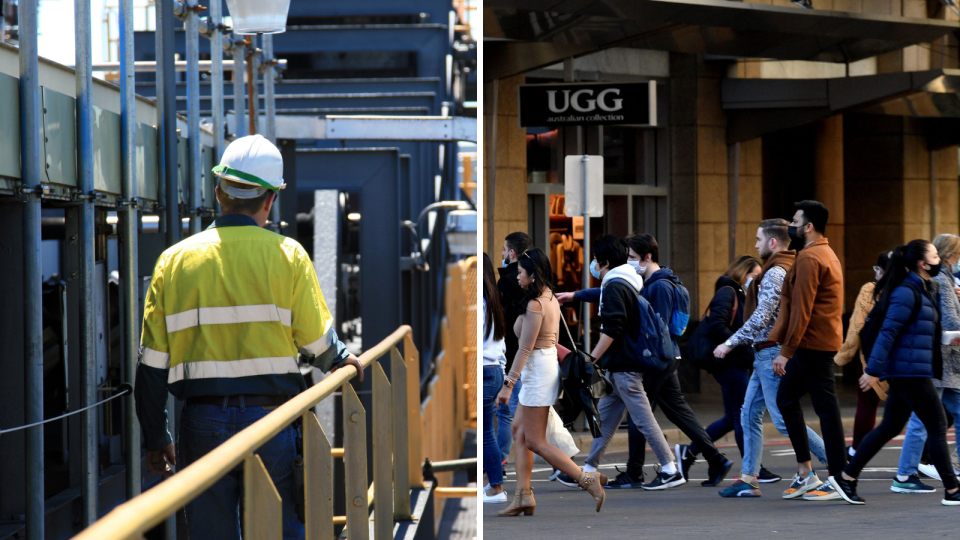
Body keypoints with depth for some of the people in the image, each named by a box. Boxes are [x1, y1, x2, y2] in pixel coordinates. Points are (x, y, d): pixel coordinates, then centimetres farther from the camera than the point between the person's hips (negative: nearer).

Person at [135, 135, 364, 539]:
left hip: (203, 423, 2)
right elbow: (317, 341, -1)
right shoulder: (287, 255, -2)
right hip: (269, 417, -2)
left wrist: (155, 438, 13)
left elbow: (152, 364, 5)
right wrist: (341, 360, 22)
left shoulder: (175, 260, 4)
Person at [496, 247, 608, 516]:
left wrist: (508, 384, -21)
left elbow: (524, 349, -22)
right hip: (548, 363, 10)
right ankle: (523, 496, 13)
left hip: (537, 370, -10)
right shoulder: (551, 299, 8)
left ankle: (588, 479, -7)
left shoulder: (535, 305, -21)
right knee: (518, 429, 14)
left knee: (535, 442, -3)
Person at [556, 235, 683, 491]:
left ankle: (671, 471, -5)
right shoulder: (626, 283, 15)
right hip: (621, 365, 11)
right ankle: (589, 471, 18)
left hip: (624, 365, -11)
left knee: (643, 418, -7)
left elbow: (611, 331, -22)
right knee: (605, 418, 13)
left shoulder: (614, 286, -15)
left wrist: (590, 361, -18)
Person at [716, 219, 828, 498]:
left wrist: (730, 343, -14)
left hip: (772, 353, -10)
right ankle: (749, 478, 12)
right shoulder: (788, 269, 16)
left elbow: (760, 318, -21)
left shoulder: (775, 273, -15)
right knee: (749, 414, 10)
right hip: (765, 354, 10)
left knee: (784, 419, -9)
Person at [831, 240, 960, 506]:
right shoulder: (907, 292, -15)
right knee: (937, 427, -4)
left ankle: (846, 477, 14)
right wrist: (874, 370, -23)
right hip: (910, 373, -10)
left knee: (890, 427, 11)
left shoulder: (923, 290, 16)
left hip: (905, 373, 10)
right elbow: (888, 331, -20)